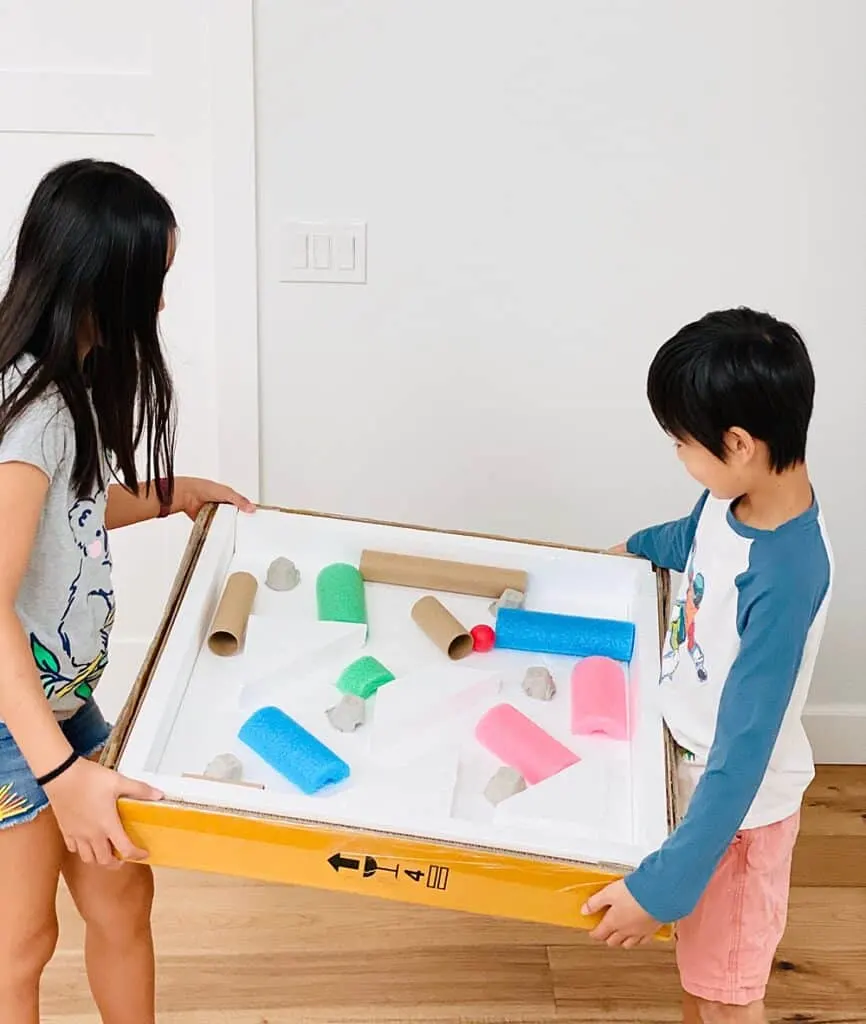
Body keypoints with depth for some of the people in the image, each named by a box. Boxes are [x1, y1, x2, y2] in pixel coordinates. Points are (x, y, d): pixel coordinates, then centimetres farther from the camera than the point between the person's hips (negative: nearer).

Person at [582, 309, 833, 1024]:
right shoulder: (739, 493, -11)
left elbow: (741, 755, -32)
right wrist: (636, 548, 37)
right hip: (696, 759, 7)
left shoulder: (783, 580, -35)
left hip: (739, 796, -7)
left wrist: (660, 886, -30)